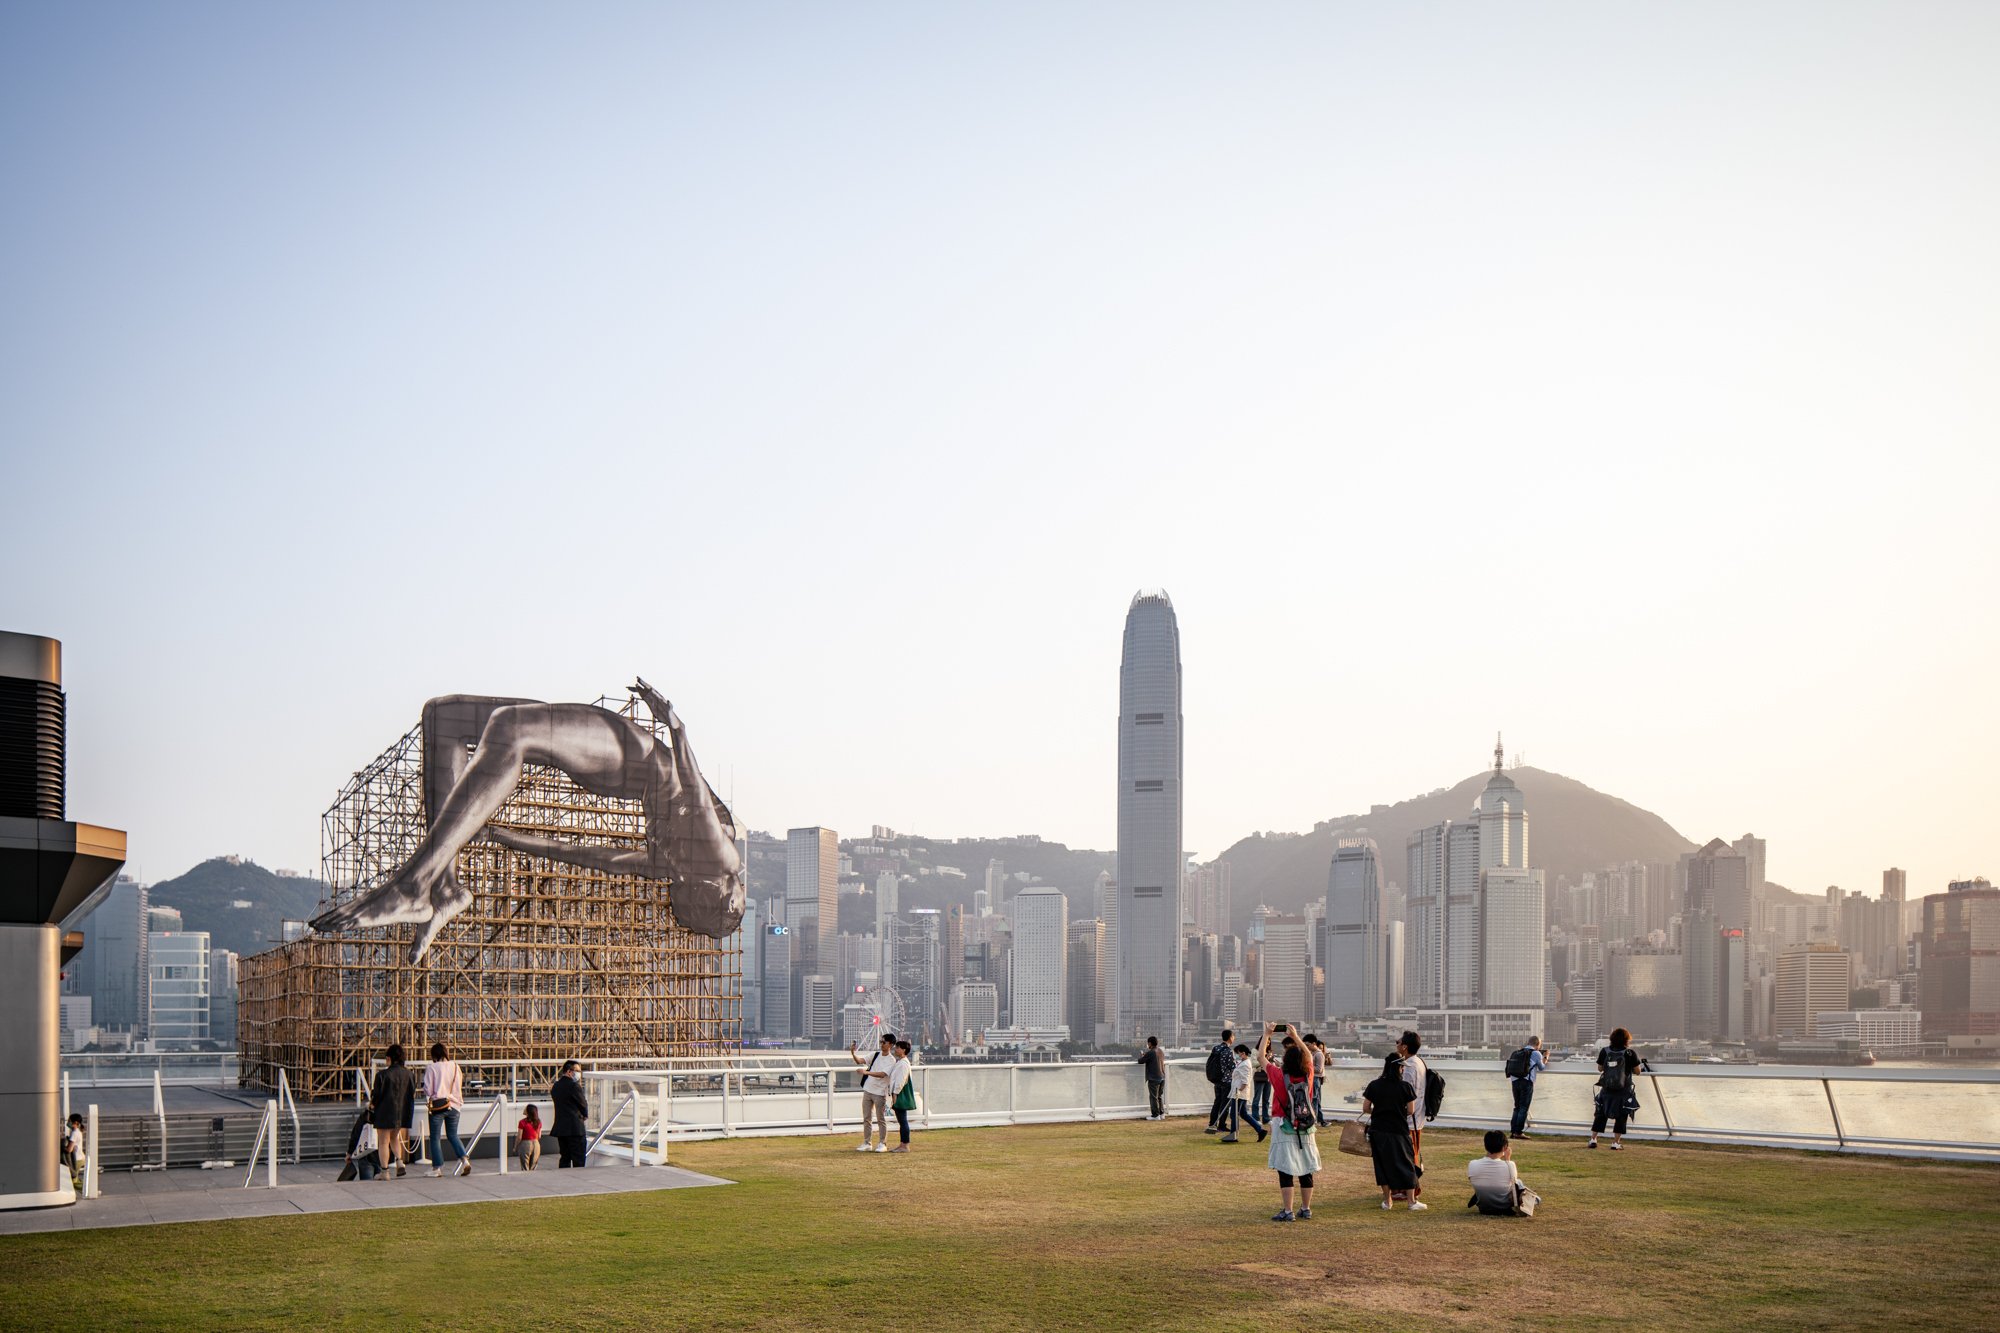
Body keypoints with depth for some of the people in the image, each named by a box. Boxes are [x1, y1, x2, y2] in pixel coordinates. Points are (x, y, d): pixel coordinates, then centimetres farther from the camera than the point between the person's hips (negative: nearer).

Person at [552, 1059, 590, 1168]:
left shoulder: (555, 1086, 12)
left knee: (564, 1158, 11)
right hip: (575, 1128, -8)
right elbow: (583, 1105, -7)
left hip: (560, 1128, 8)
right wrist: (585, 1115, 12)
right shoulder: (574, 1086, -14)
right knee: (578, 1159, -4)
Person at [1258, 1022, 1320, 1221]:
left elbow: (1261, 1057, 0)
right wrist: (1296, 1036, 22)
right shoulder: (1307, 1075, -4)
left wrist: (1266, 1035, 10)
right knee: (1306, 1170, 11)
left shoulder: (1279, 1076, -13)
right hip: (1306, 1128, 4)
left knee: (1286, 1171, -2)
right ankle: (1306, 1209, 18)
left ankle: (1287, 1212, -3)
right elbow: (1308, 1057, 17)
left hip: (1284, 1128, -4)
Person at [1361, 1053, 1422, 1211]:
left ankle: (1387, 1201, 14)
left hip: (1378, 1131, 2)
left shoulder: (1374, 1085, -3)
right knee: (1405, 1164, 7)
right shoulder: (1404, 1086, -10)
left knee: (1383, 1164, 11)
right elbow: (1410, 1110, -4)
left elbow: (1365, 1109, 0)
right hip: (1399, 1131, -2)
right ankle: (1412, 1201, 8)